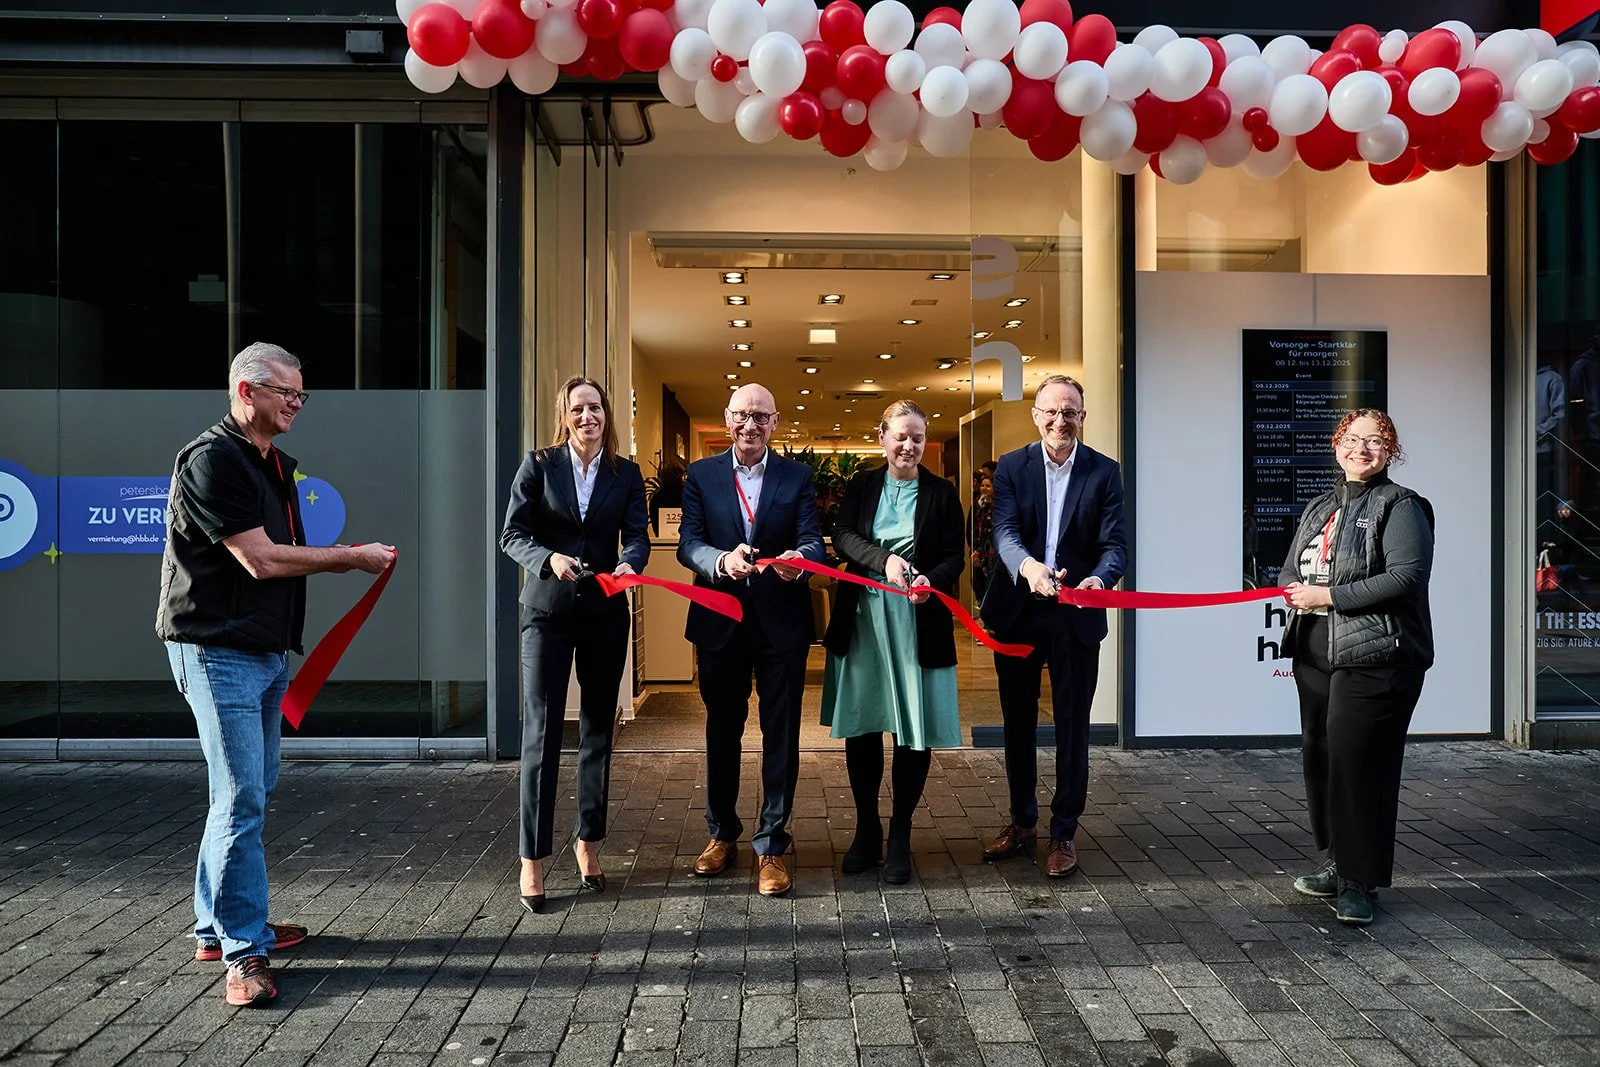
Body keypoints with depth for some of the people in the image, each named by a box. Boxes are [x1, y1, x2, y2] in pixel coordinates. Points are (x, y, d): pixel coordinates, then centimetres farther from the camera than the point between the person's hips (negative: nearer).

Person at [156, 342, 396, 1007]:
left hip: (267, 649, 10)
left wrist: (346, 560, 5)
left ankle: (217, 927, 29)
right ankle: (243, 951, 1)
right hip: (218, 650, -10)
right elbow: (262, 560, -19)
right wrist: (352, 558, -12)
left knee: (250, 792, 16)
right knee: (241, 800, -8)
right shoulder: (211, 459, -15)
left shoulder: (274, 465, 16)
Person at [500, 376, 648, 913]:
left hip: (606, 613, 3)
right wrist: (549, 559, -23)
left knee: (598, 731, 11)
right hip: (547, 612, -2)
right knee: (541, 732, -4)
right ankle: (532, 858, 5)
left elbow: (638, 534, -1)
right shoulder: (538, 464, 1)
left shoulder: (626, 473, 7)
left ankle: (589, 842, 25)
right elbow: (512, 533, -4)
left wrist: (629, 563, -23)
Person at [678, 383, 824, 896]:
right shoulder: (701, 474, 4)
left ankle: (771, 845, 16)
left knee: (780, 734, 3)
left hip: (781, 621, -1)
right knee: (721, 731, 15)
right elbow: (687, 543, -6)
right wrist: (722, 561, -28)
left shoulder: (797, 476, 3)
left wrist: (799, 558, -32)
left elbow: (812, 540, -7)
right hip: (720, 621, 1)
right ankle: (722, 833, 32)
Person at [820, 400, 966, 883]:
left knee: (915, 731, 2)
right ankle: (867, 831, 23)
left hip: (918, 624, -1)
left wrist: (931, 580, -21)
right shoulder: (861, 487, 8)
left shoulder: (942, 493, 4)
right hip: (861, 620, 2)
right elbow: (842, 536, -7)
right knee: (860, 728, 7)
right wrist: (883, 560, -25)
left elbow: (955, 556, 0)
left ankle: (900, 835, 18)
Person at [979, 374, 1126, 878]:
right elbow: (1004, 531, -14)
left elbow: (1115, 543, -9)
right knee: (1017, 723, 14)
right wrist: (1028, 565, -36)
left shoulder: (1104, 472, -1)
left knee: (1072, 726, 6)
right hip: (1017, 613, 2)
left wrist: (1099, 579, -31)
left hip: (1076, 617, -1)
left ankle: (1064, 832, 21)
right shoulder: (1011, 467, 0)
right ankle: (1022, 822, 31)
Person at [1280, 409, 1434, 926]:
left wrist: (1329, 596, -17)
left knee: (1356, 763, -9)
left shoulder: (1400, 507, -4)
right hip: (1316, 656, 8)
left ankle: (1359, 881, 3)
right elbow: (1292, 569, 24)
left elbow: (1407, 576, -17)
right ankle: (1339, 864, 27)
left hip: (1373, 660, -7)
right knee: (1318, 758, 12)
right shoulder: (1320, 507, 18)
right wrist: (1296, 591, 0)